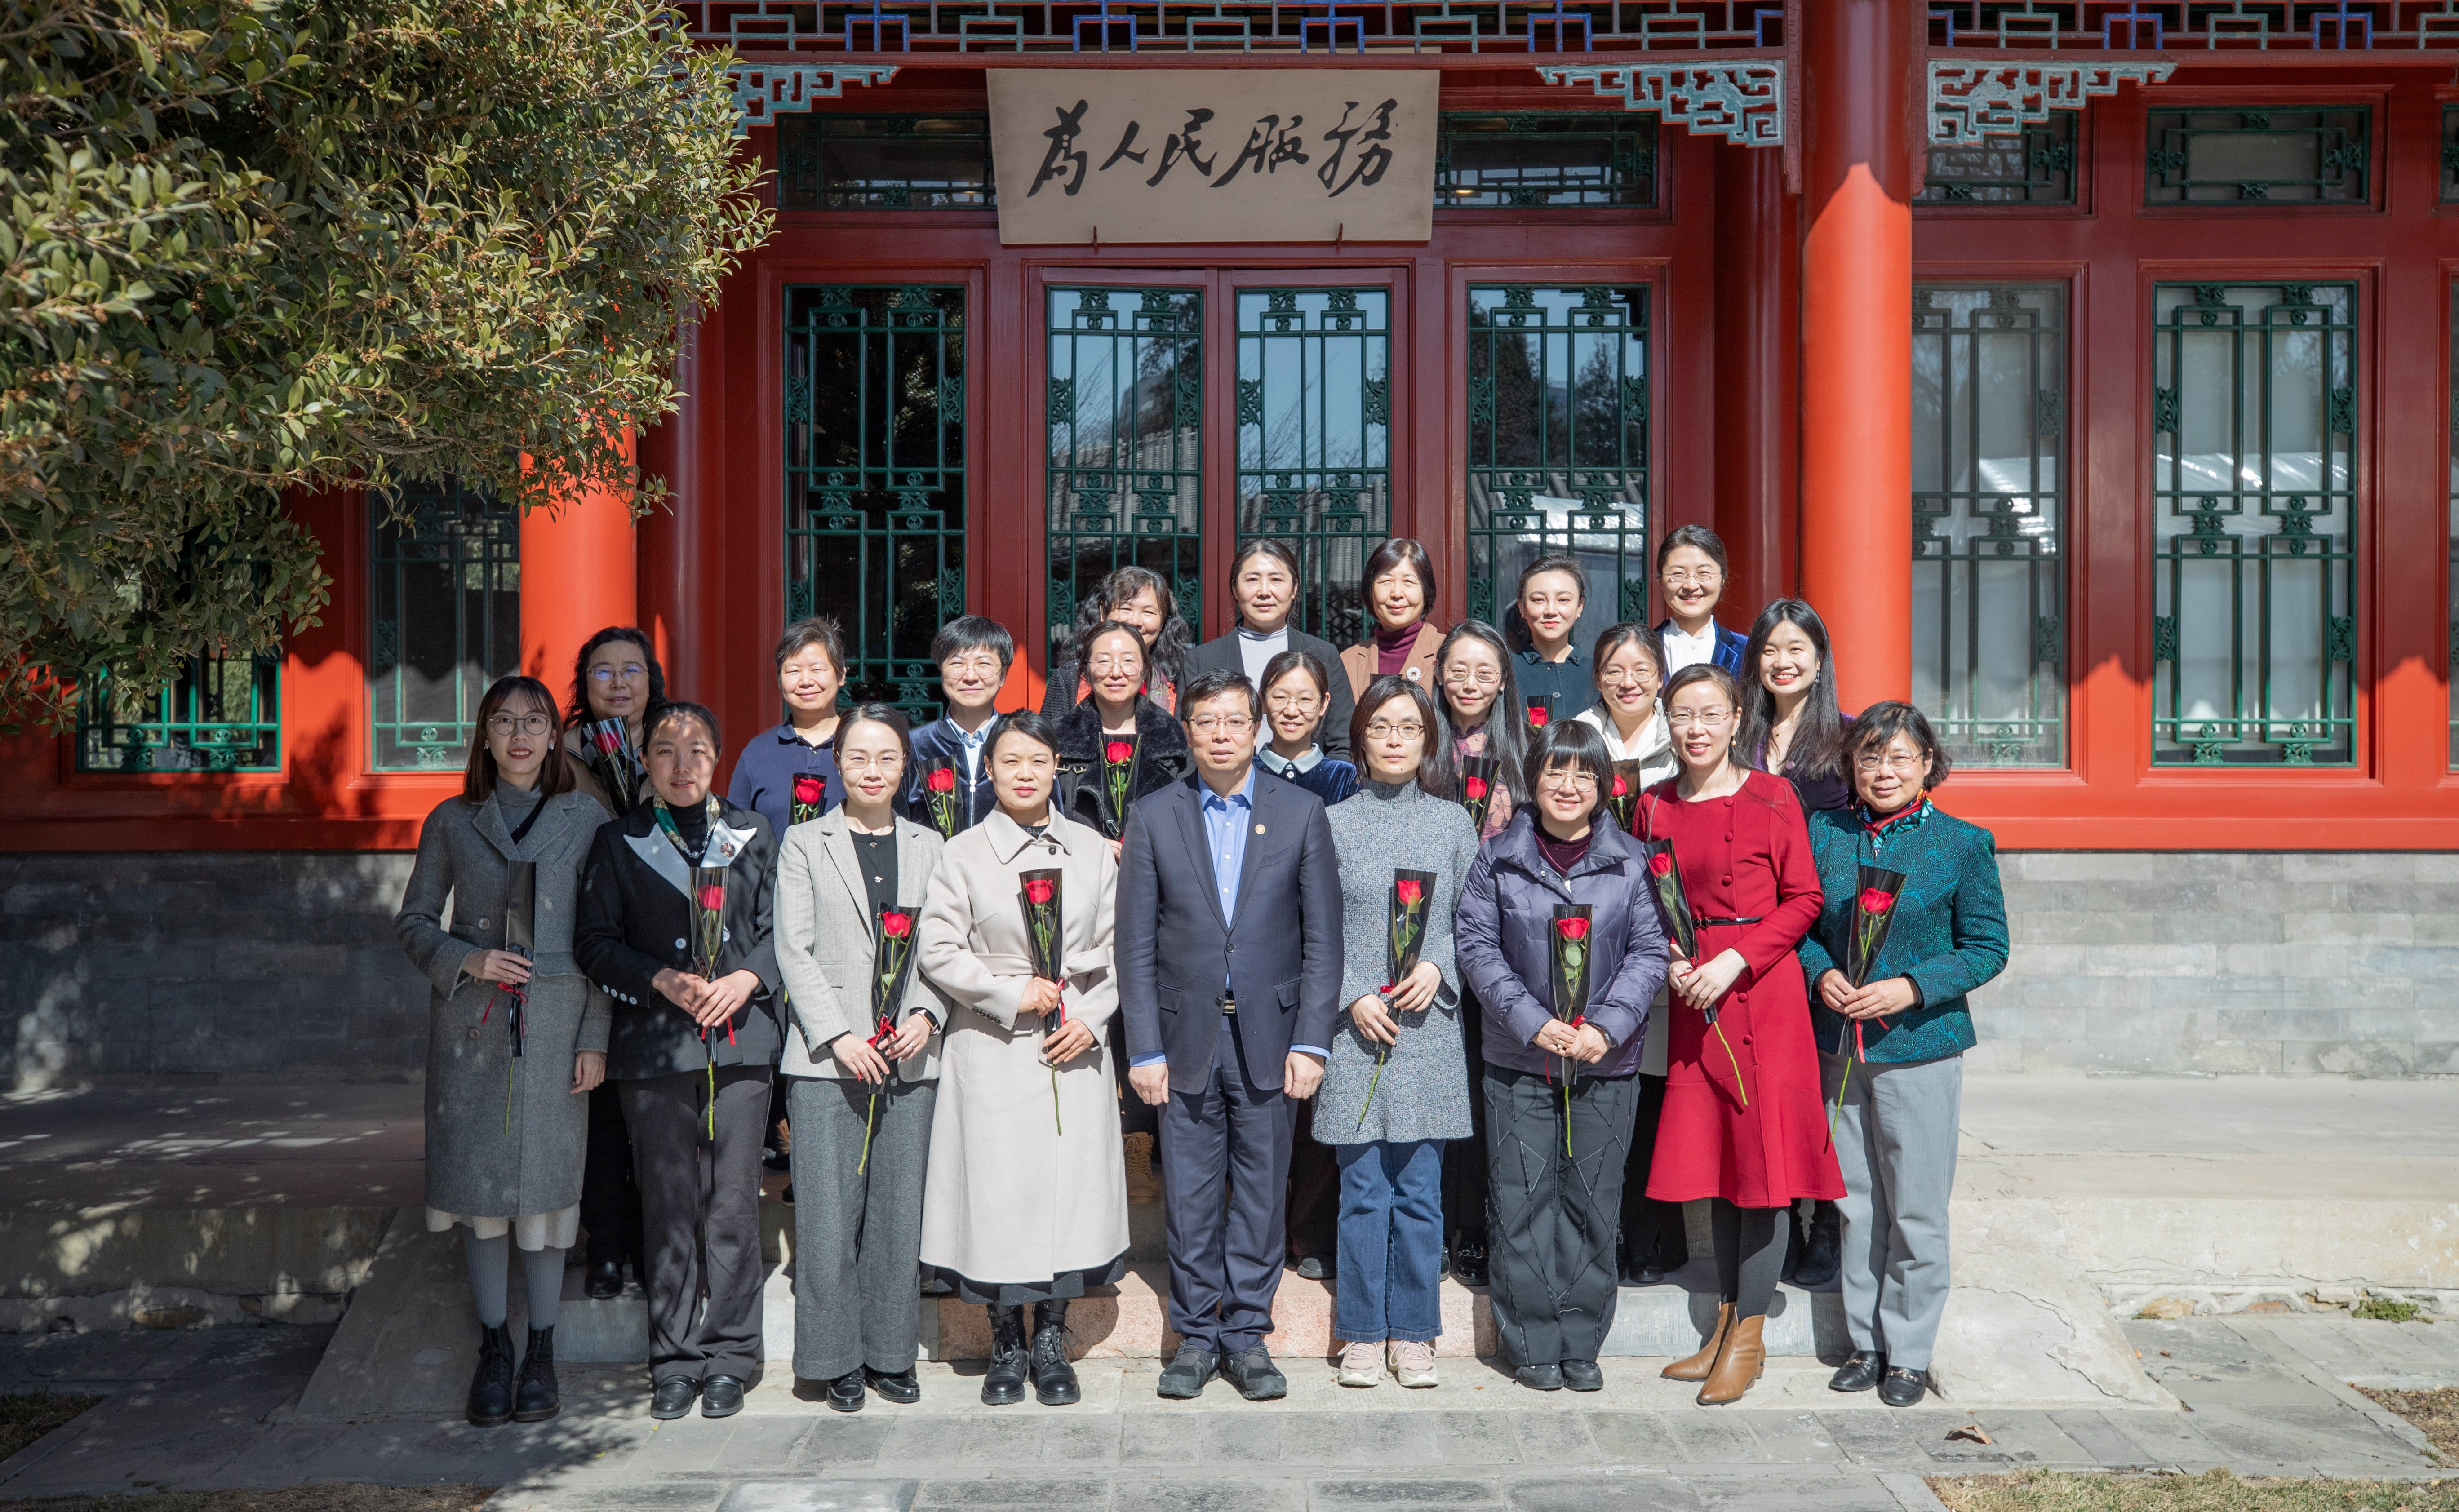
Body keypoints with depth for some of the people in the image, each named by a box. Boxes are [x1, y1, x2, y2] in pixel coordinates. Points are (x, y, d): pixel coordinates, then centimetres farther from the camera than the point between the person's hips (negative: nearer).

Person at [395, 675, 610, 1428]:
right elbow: (414, 920, 11)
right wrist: (467, 960, -9)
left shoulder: (586, 820, 4)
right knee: (479, 1176, 4)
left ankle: (542, 1349, 14)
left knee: (545, 1178, 0)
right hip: (471, 1023, 1)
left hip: (555, 1021, -1)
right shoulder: (452, 822, 7)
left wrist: (595, 1038, -4)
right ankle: (493, 1345, 17)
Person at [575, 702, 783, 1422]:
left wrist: (746, 978, -9)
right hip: (655, 1044, 0)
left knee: (734, 1203, 1)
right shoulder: (619, 842, 9)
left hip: (741, 1037, 1)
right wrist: (665, 980, -10)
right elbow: (595, 942, 4)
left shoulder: (752, 833, 11)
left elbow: (777, 929, 10)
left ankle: (728, 1358, 12)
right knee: (669, 1207, 3)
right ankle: (675, 1362, 14)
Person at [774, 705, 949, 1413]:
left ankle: (889, 1353, 19)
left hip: (909, 1058, 2)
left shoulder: (929, 847, 12)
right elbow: (795, 951, -2)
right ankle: (836, 1358, 13)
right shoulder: (804, 843, 5)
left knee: (899, 1211, 7)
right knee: (828, 1216, -1)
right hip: (828, 1059, -2)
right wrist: (839, 1037, -11)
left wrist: (926, 1016, -7)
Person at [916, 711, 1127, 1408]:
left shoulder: (1092, 851, 8)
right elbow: (937, 952, -2)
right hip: (993, 1047, -2)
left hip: (1075, 1048, 2)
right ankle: (1007, 1344, 16)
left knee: (1070, 1185, 3)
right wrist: (1012, 994, -9)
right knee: (998, 1191, -1)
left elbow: (1116, 950, 9)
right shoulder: (964, 853, 1)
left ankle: (1051, 1342, 18)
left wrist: (1090, 1017, -5)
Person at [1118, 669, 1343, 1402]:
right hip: (1186, 1037, 0)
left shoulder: (1301, 812, 1)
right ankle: (1197, 1334, 22)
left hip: (1268, 1034, 0)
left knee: (1261, 1192, 7)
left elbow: (1323, 937, 0)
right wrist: (1144, 1047, -4)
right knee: (1189, 1197, 8)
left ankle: (1247, 1333, 21)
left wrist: (1311, 1041, -6)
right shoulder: (1154, 818, 2)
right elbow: (1136, 944, 1)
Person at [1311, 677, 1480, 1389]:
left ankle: (1413, 1333, 18)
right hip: (1356, 1029, -1)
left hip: (1429, 1026, 1)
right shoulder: (1334, 823, 2)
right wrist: (1353, 997, -9)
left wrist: (1437, 967, -9)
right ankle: (1363, 1334, 16)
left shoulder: (1453, 822, 7)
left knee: (1420, 1189, 6)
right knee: (1363, 1190, 3)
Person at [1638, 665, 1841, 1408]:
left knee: (1763, 1153, -2)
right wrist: (1669, 961, -2)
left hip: (1762, 991, -4)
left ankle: (1749, 1336, 9)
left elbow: (1805, 900, -5)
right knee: (1713, 1158, 10)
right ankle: (1725, 1325, 22)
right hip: (1693, 998, 4)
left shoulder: (1771, 798, -5)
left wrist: (1737, 958, -15)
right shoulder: (1655, 806, 7)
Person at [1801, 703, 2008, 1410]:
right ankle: (1865, 1343, 26)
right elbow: (1801, 922, 12)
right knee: (1855, 1204, 12)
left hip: (1920, 1047, -3)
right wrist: (1822, 975, -8)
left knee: (1916, 1211, 4)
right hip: (1839, 1046, 3)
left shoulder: (1964, 844, -5)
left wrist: (1911, 987, -16)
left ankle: (1909, 1352, 20)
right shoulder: (1823, 831, 4)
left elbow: (1987, 947, -4)